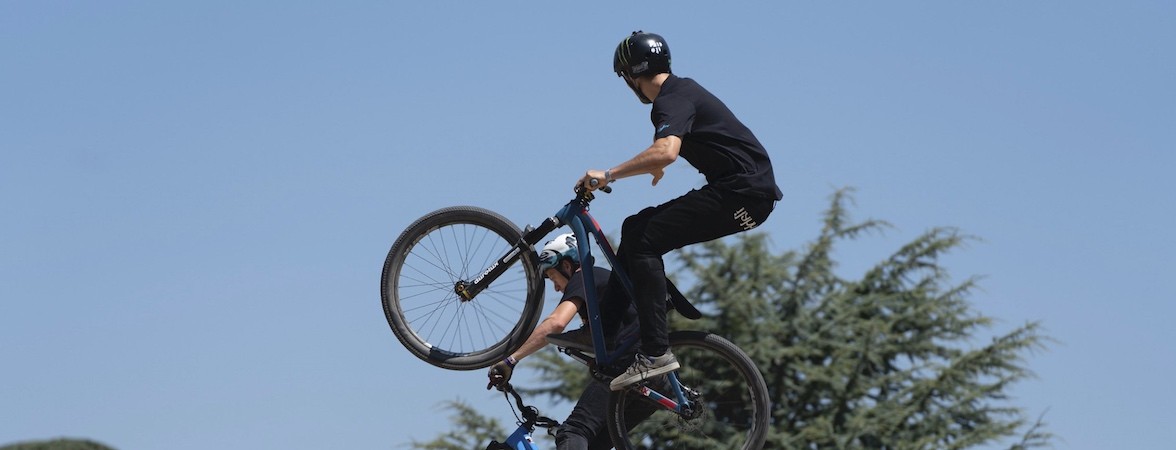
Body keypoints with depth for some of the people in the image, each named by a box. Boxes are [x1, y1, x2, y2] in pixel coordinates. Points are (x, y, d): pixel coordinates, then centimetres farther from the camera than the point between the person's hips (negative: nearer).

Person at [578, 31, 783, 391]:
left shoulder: (672, 100, -12)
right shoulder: (681, 89, 20)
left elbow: (666, 152, -33)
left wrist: (608, 175, -26)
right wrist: (657, 167, 61)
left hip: (743, 193, -10)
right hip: (745, 191, 10)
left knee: (644, 240, -17)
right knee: (636, 227, 12)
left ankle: (656, 353, -22)